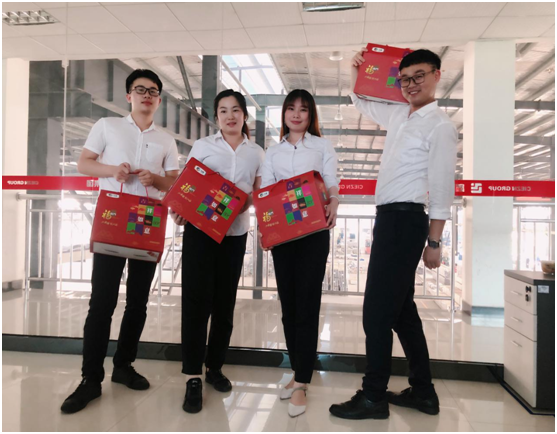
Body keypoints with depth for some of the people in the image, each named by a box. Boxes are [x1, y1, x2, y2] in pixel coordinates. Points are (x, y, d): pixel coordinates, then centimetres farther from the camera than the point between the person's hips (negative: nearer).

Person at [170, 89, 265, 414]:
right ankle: (193, 377, 5)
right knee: (197, 300, -4)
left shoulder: (257, 153, 10)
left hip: (235, 233, 2)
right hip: (200, 229, -2)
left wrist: (246, 202, -11)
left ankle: (215, 366, 26)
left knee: (225, 302, 9)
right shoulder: (202, 146, 5)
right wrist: (179, 210, -15)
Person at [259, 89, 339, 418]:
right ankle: (299, 373, 22)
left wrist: (333, 207, -24)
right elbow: (264, 192, 9)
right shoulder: (273, 152, 16)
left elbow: (332, 185, -3)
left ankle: (301, 384, 5)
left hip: (313, 231, -4)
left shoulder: (322, 146, 7)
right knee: (288, 303, 7)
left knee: (307, 304, -4)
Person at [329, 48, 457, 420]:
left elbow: (443, 188, -13)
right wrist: (357, 72, 16)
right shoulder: (398, 115, 15)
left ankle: (373, 397, 10)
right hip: (390, 218, 9)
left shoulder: (440, 126, -9)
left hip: (405, 220, -9)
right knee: (401, 309, 14)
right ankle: (423, 391, 28)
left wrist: (434, 242, -14)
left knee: (377, 309, -5)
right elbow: (362, 104, 33)